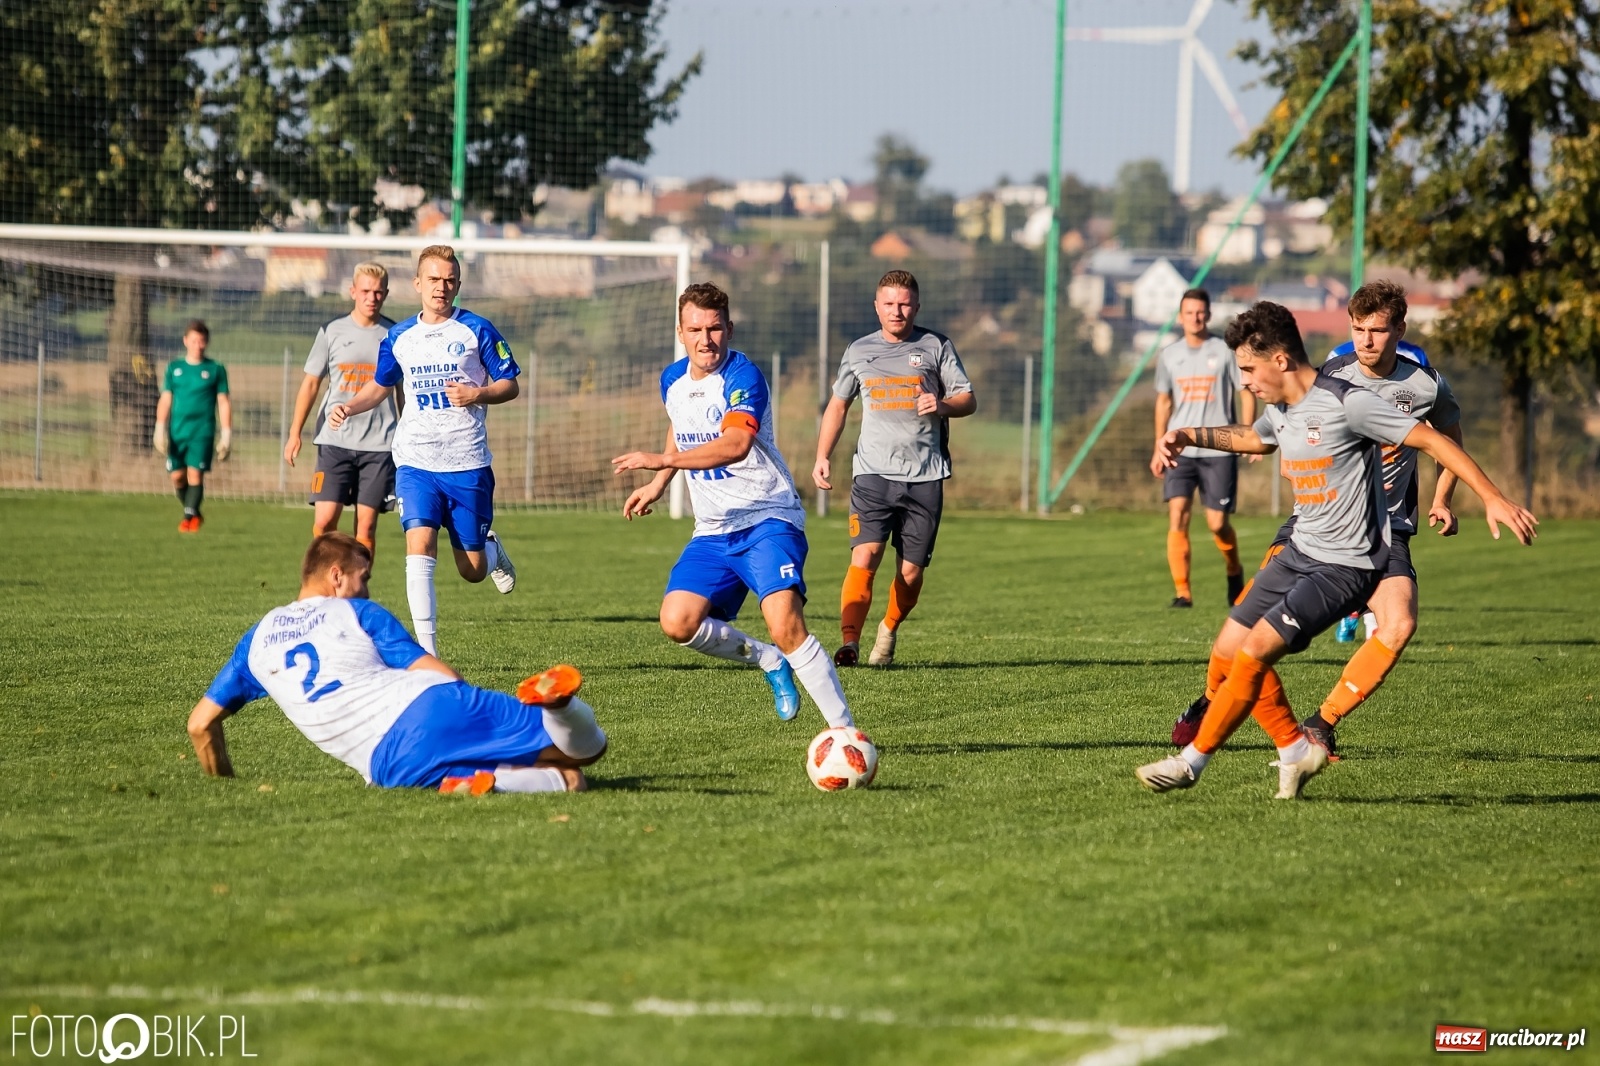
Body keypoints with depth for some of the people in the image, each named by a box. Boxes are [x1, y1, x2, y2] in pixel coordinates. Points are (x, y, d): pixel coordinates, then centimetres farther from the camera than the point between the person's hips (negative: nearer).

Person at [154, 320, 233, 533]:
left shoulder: (216, 370, 5)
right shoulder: (174, 368, 10)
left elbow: (223, 402, 6)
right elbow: (165, 399, 10)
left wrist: (226, 434, 1)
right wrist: (160, 429, 1)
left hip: (203, 431, -3)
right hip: (177, 431, 3)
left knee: (195, 473, -13)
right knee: (177, 475, -1)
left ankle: (189, 517, -7)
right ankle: (195, 513, 18)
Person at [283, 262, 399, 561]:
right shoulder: (332, 331, 5)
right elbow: (311, 382, 9)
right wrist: (294, 433, 4)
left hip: (379, 445, 0)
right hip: (334, 441, 0)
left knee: (366, 526, -2)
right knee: (324, 521, -9)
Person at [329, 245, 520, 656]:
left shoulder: (476, 330, -1)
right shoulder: (399, 337, 9)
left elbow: (510, 386, 2)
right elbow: (381, 385, 24)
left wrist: (477, 395, -18)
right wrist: (349, 407, 5)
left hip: (468, 465, -2)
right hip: (416, 463, 2)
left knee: (473, 570, 5)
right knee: (419, 549, -17)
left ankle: (493, 550, 44)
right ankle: (427, 652, -16)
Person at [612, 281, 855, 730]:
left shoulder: (743, 377, -17)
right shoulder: (672, 381, 8)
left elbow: (735, 444, -36)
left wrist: (661, 461, -43)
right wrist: (658, 486, 27)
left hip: (767, 520, -7)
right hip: (712, 531, 7)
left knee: (785, 626, -24)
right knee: (678, 622, -12)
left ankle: (845, 730, -17)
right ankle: (769, 661, 12)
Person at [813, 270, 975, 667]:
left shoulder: (936, 347, 6)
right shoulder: (859, 352, 12)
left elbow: (968, 400, 6)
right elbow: (838, 405, 22)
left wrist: (942, 406, -16)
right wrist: (823, 457, 11)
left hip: (925, 477, 0)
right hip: (873, 473, 0)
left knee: (911, 571, 3)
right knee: (865, 555, -18)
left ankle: (889, 628, 31)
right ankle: (849, 643, -23)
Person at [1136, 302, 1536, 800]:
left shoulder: (1347, 403, -19)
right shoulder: (1281, 410, 8)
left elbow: (1432, 440, -18)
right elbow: (1253, 438, 34)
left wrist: (1493, 499, -23)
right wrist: (1189, 436, 23)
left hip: (1347, 566, -9)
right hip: (1299, 551, 9)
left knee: (1255, 650, -18)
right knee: (1228, 653, 6)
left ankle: (1192, 760, -7)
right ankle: (1296, 750, 19)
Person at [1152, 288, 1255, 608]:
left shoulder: (1225, 351, -2)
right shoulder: (1169, 356, 9)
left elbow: (1247, 392, 3)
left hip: (1219, 449, -3)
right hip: (1180, 449, 3)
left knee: (1217, 523, -1)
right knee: (1177, 516, -12)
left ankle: (1234, 571, 30)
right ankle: (1182, 591, -10)